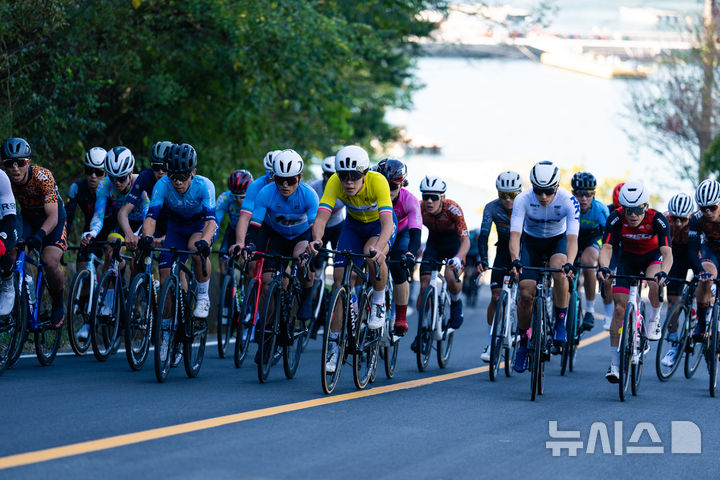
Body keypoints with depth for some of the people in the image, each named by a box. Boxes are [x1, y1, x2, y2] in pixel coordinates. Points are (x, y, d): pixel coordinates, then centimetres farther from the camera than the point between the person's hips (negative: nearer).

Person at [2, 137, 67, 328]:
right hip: (27, 218, 4)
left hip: (52, 219, -4)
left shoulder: (42, 177, -32)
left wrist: (39, 235, -57)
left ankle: (58, 305, 3)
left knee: (50, 263, -25)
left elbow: (53, 216, -38)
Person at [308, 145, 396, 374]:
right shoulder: (334, 182, -28)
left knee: (372, 255, -36)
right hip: (354, 224, 3)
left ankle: (379, 301, -7)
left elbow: (387, 222, -45)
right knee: (340, 278, -10)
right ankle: (334, 344, -1)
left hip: (380, 224, -3)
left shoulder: (378, 182, -36)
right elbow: (321, 216, -36)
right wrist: (316, 240, -57)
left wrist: (379, 248, -64)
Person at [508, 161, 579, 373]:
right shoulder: (523, 200, -28)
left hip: (557, 240, -1)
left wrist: (569, 263, -53)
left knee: (559, 270, -34)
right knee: (526, 293, -11)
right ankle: (523, 342, 10)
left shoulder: (568, 201, -29)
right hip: (531, 242, 1)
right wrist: (515, 260, -52)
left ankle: (560, 323, -16)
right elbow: (515, 234, -34)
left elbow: (572, 238, -35)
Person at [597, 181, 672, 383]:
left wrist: (663, 272, -58)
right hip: (627, 258, 1)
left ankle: (654, 319, -3)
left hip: (652, 256, -1)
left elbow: (667, 252, -39)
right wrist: (603, 267, -55)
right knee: (620, 307, -9)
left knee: (655, 284, -35)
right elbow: (606, 247, -34)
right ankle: (615, 364, -1)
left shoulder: (658, 220, -31)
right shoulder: (616, 219, -28)